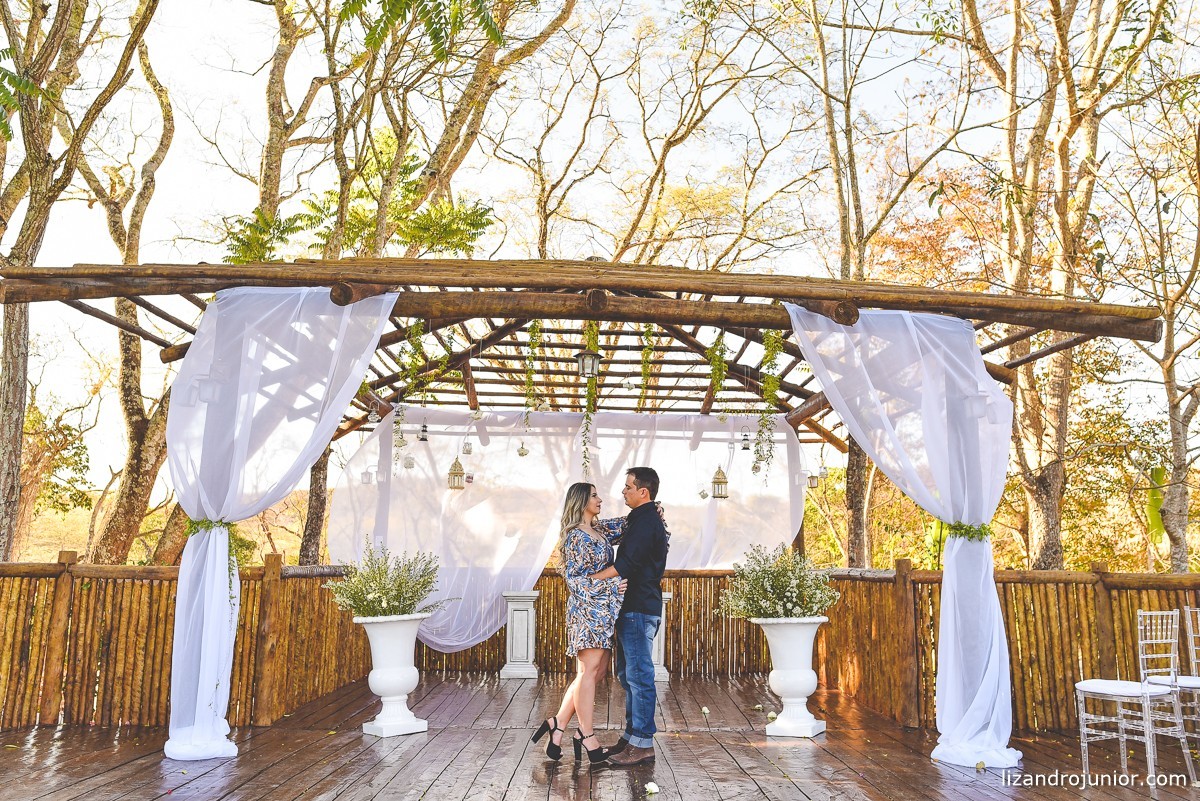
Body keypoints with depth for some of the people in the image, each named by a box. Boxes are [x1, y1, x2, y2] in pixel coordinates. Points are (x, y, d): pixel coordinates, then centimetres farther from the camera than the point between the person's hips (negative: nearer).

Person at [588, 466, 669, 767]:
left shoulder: (645, 521, -15)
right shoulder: (647, 518, 18)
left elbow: (626, 564, -23)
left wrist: (592, 578, -17)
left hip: (639, 609, -11)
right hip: (634, 607, 11)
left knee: (638, 675, -6)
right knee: (627, 674, 15)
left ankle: (642, 744, 0)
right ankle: (632, 736, 22)